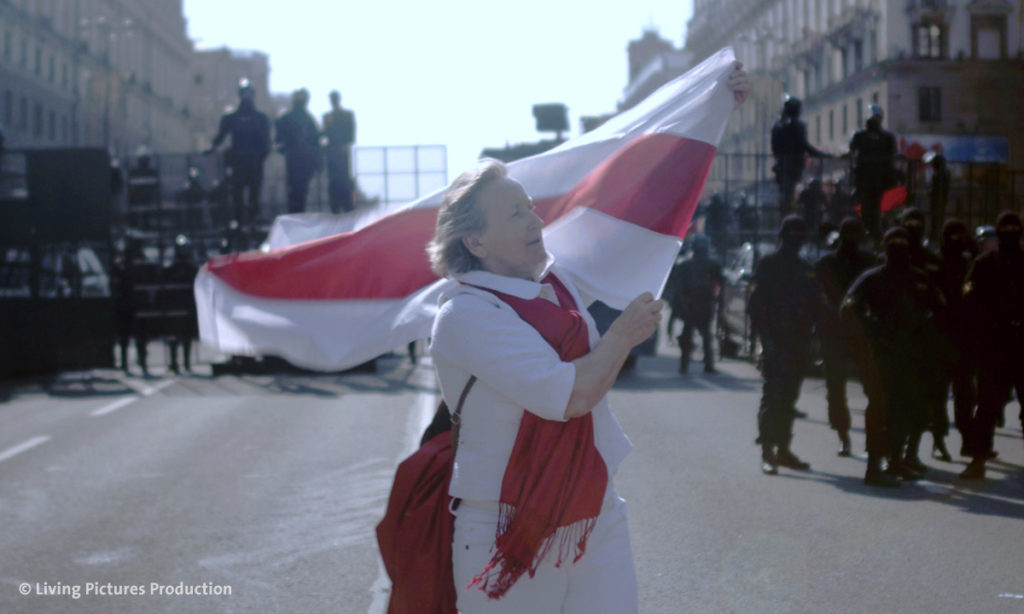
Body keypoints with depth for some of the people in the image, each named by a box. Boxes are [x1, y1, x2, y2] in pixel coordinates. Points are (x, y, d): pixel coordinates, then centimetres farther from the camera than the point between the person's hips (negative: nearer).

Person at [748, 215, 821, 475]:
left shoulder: (805, 269, 16)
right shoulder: (768, 265, -1)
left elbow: (815, 305, 18)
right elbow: (757, 304, -7)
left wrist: (808, 329, 1)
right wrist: (767, 335, -16)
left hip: (798, 344, 6)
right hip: (776, 343, -6)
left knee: (788, 397, 10)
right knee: (773, 396, -11)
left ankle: (783, 448, 16)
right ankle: (768, 451, -10)